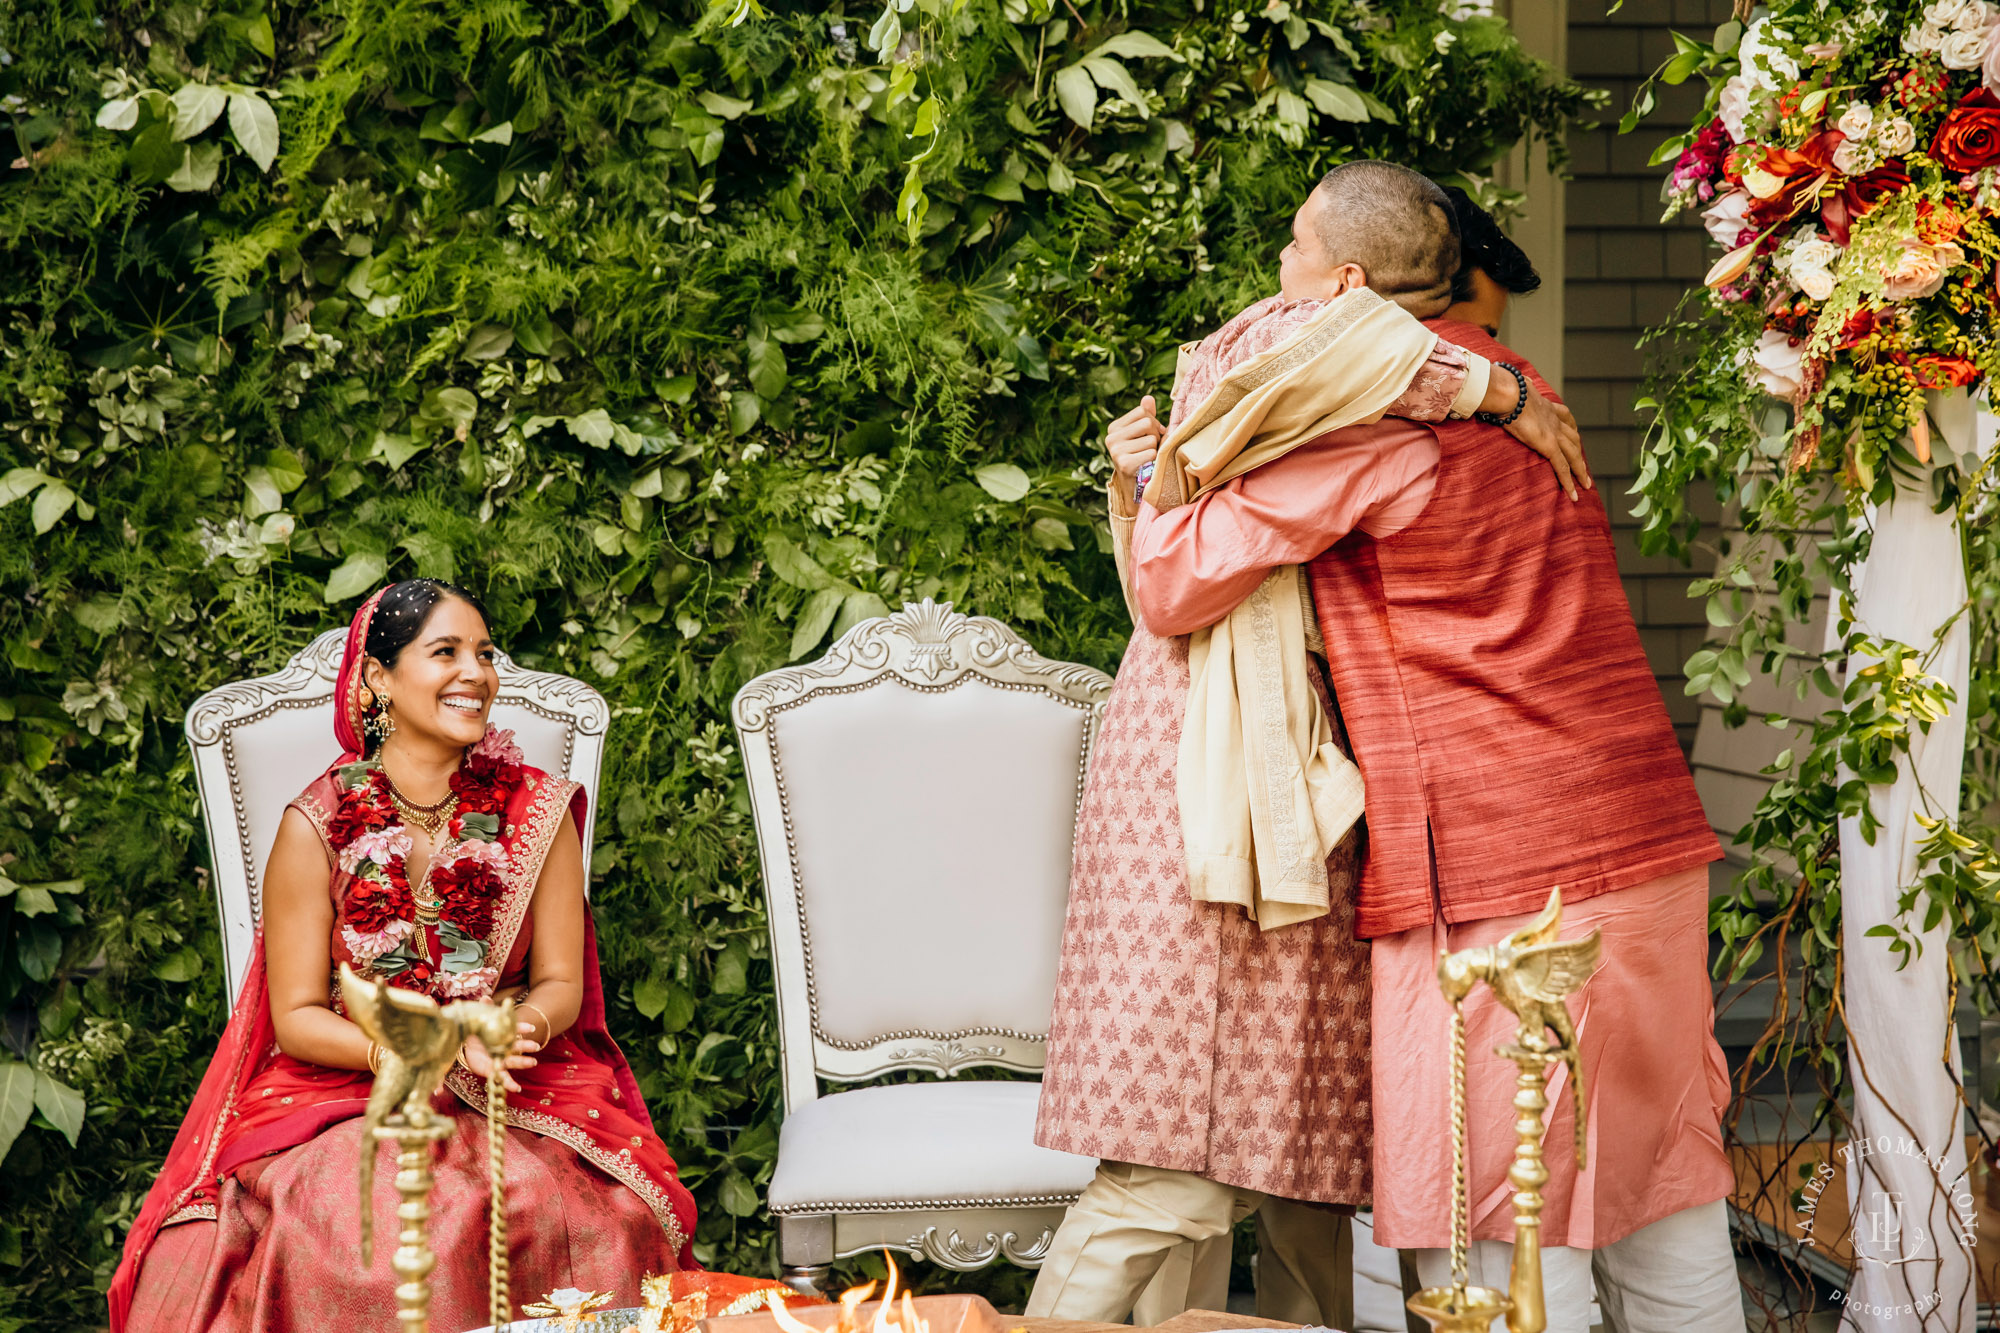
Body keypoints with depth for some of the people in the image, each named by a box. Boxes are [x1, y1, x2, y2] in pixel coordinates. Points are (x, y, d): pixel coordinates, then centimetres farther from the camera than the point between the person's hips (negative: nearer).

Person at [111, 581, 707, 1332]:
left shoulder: (538, 812, 3)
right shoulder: (317, 826, -3)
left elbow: (561, 983, 6)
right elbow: (297, 1017, -2)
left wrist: (520, 1024, -18)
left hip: (518, 1094, 1)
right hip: (344, 1092, -1)